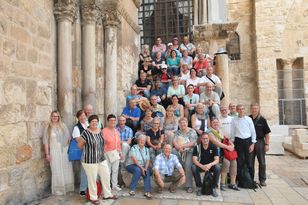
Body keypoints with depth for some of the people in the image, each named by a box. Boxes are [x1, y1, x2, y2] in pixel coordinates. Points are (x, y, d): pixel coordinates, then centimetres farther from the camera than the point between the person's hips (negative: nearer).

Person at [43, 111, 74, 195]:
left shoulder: (63, 126, 4)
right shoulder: (48, 128, -2)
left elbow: (68, 138, 7)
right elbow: (46, 142, -2)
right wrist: (47, 154, -5)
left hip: (65, 151, 3)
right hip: (54, 152, -2)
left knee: (67, 169, 7)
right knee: (57, 171, 2)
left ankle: (68, 187, 23)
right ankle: (58, 189, 15)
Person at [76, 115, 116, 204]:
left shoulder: (100, 131, 3)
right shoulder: (86, 133, -17)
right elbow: (80, 146, -5)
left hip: (102, 159, 7)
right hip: (90, 160, -6)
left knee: (106, 176, 15)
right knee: (92, 179, 7)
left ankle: (107, 194, 34)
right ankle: (93, 197, 28)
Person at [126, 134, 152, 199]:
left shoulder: (146, 149, 11)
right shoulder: (134, 148, -4)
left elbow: (148, 160, 2)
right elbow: (134, 159, -16)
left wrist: (145, 168, -17)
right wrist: (141, 168, -23)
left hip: (143, 166, 4)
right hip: (131, 165, -4)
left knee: (147, 172, -27)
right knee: (138, 170, -35)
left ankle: (147, 191, -29)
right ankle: (132, 189, -25)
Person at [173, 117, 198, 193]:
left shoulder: (192, 132, 3)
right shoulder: (178, 132, 18)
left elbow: (193, 143, -8)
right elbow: (174, 141, 5)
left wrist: (182, 146, -14)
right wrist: (179, 147, -14)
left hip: (189, 151, -4)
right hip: (178, 151, 4)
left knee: (188, 165, -27)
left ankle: (189, 186, -16)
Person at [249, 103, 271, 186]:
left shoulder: (262, 119, -3)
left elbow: (267, 133, -1)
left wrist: (267, 144, -6)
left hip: (260, 142, -1)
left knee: (262, 162, 7)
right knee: (250, 162, 10)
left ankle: (262, 179, 21)